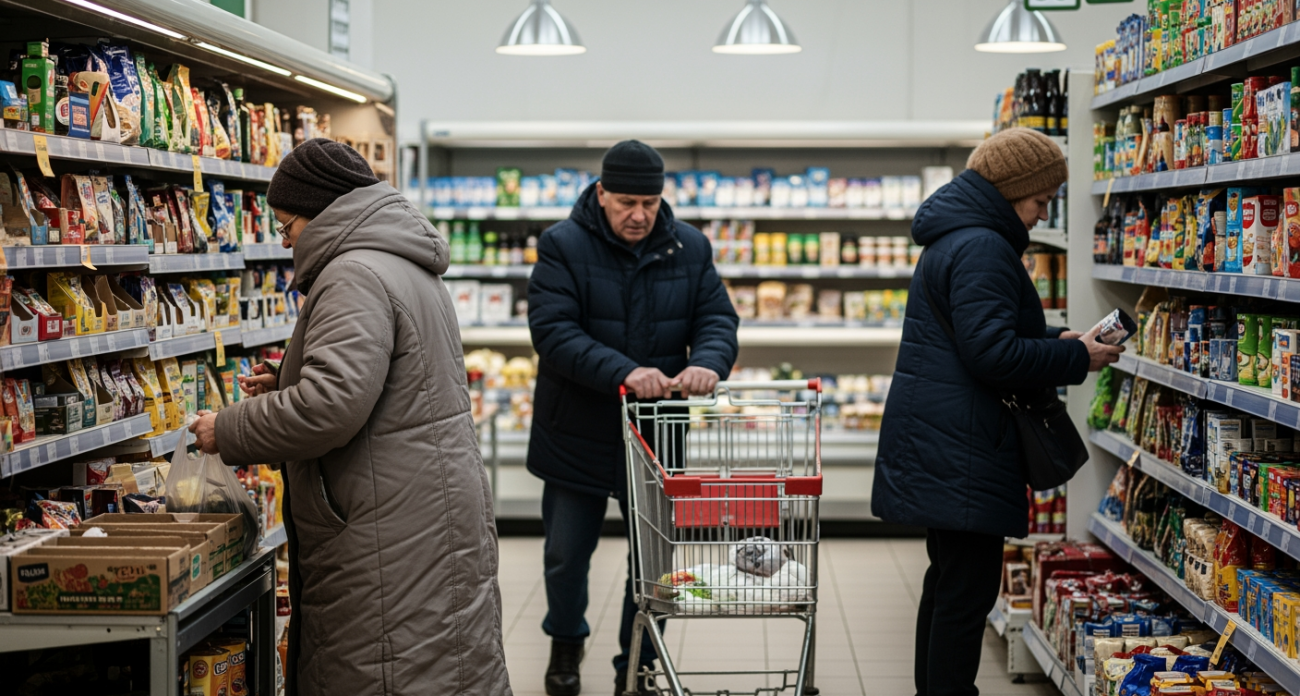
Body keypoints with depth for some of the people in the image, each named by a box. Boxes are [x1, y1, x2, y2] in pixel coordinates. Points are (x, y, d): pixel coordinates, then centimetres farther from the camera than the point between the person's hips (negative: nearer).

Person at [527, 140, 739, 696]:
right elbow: (552, 331, -22)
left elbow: (717, 316, -3)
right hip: (576, 435, -2)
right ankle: (566, 643, 41)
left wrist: (708, 361, -27)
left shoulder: (689, 247, 0)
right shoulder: (563, 246, -12)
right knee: (567, 554, 13)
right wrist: (624, 372, -35)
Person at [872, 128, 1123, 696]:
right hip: (959, 449, -11)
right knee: (969, 588, -7)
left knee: (951, 580, 19)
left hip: (939, 447, 11)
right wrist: (1076, 359, -13)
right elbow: (992, 352, -23)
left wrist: (1056, 340, 13)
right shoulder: (982, 249, -17)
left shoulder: (956, 238, 17)